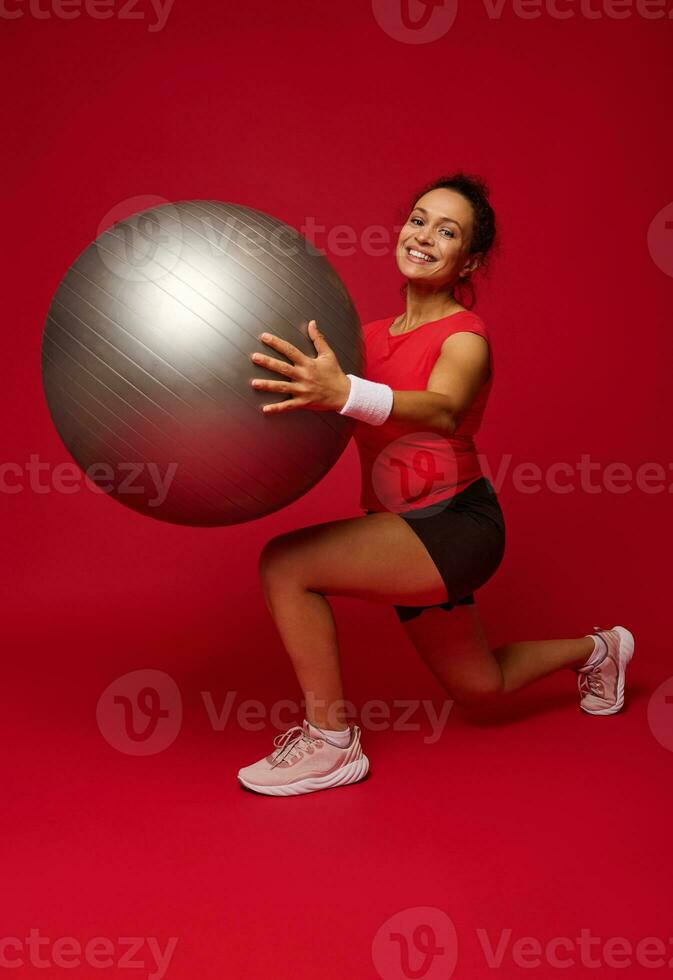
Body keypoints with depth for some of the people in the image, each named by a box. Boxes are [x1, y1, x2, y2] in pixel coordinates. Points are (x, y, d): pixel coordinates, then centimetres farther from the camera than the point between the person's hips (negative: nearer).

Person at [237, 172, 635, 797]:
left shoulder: (464, 337, -13)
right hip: (410, 534, 8)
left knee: (285, 563, -21)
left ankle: (331, 743, -7)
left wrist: (344, 393, -53)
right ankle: (596, 650, 48)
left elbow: (444, 410, -36)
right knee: (478, 687, 23)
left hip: (456, 524, -8)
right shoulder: (372, 336, 9)